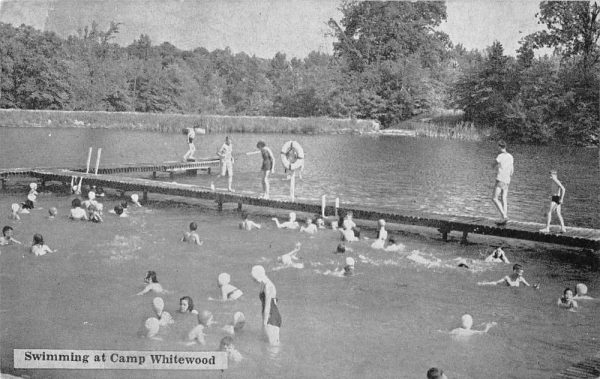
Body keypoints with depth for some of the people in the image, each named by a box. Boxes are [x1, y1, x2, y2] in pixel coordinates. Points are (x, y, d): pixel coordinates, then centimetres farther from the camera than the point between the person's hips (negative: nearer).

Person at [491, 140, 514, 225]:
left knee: (494, 199, -4)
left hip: (500, 180, -8)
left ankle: (504, 216, -15)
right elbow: (512, 171, 14)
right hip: (507, 181, 8)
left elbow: (494, 166, 1)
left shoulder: (500, 156, -12)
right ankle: (504, 219, 8)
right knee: (504, 200, 8)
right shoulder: (510, 157, 9)